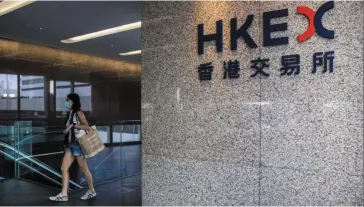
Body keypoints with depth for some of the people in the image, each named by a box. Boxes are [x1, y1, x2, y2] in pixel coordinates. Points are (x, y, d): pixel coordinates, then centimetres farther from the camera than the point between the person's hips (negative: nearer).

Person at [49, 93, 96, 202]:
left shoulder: (78, 113, -7)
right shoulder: (70, 113, 15)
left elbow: (87, 127, -17)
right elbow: (68, 129, 17)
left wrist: (72, 125, -21)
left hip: (77, 143, -8)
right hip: (69, 144, 8)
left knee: (83, 168, 2)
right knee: (64, 168, 1)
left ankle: (91, 191, 16)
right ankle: (63, 194, 5)